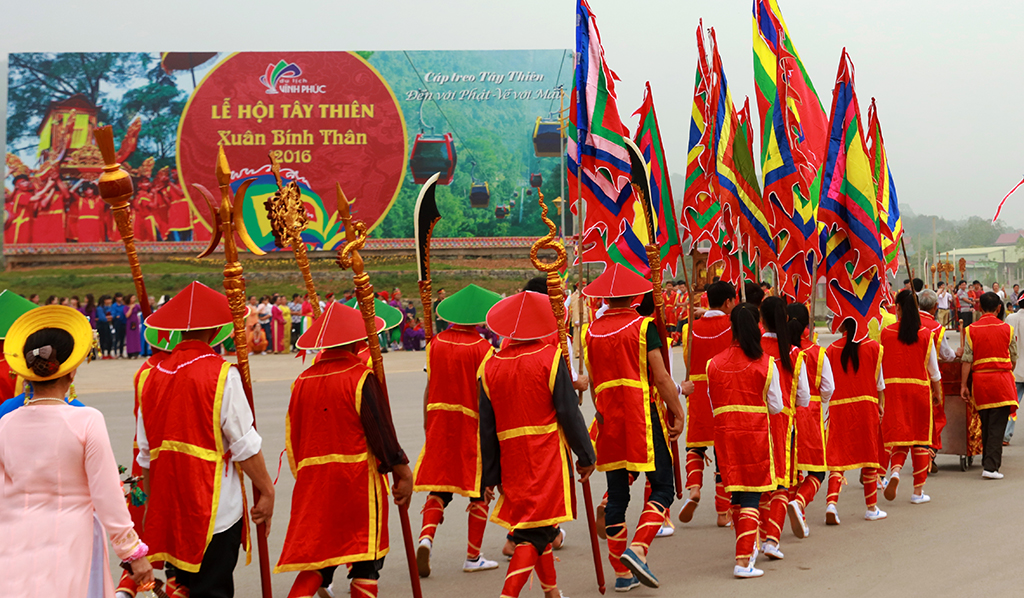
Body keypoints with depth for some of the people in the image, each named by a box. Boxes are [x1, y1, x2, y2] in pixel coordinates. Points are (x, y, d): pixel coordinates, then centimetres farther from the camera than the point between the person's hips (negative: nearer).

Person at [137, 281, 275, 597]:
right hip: (215, 510, -6)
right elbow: (245, 445, -12)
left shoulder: (154, 375, 5)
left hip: (169, 509, 6)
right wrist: (266, 491, -1)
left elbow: (145, 454, 11)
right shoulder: (221, 373, -11)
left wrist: (153, 501, 21)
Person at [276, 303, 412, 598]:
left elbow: (294, 438, 11)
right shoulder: (361, 377, -11)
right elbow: (381, 431, -13)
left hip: (313, 483, 5)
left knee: (316, 554, 11)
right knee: (366, 562, 6)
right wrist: (403, 473, -5)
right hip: (358, 480, -5)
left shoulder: (303, 381, 5)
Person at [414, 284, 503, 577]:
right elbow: (485, 395, -12)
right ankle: (473, 556, 14)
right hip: (473, 425, -4)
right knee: (481, 490, 9)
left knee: (439, 486, 11)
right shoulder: (482, 348, -11)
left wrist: (427, 422, 16)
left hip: (440, 423, 4)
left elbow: (429, 386, 7)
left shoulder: (436, 343, 3)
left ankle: (426, 537, -13)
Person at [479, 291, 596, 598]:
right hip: (548, 457, -4)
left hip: (512, 459, 5)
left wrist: (490, 476, 10)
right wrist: (586, 455, 2)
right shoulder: (551, 357, -8)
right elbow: (569, 413, -8)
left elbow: (486, 426, 4)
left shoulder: (490, 365, 2)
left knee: (533, 528, 19)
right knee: (534, 532, -5)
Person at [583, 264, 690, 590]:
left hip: (608, 420, 5)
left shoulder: (590, 332, 7)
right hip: (642, 417, -5)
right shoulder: (643, 327, -7)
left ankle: (622, 572, 11)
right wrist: (678, 414, -1)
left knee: (616, 494, 9)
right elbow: (661, 377, -10)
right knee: (662, 486, 4)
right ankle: (638, 548, -15)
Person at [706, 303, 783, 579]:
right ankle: (744, 560, -8)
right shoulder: (766, 364, -7)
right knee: (751, 495, 0)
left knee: (735, 492, 17)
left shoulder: (714, 364, 0)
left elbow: (713, 404, 8)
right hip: (755, 433, -3)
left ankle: (747, 546, 35)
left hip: (725, 433, 3)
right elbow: (776, 407, -1)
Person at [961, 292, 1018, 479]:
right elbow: (1014, 359, 8)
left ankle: (987, 461, 23)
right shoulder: (1007, 329, 0)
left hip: (980, 380, 2)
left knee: (985, 424, 15)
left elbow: (966, 360, -4)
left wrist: (963, 385, 0)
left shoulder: (971, 330, 0)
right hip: (1002, 380, -2)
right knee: (997, 426, -4)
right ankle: (991, 466, -10)